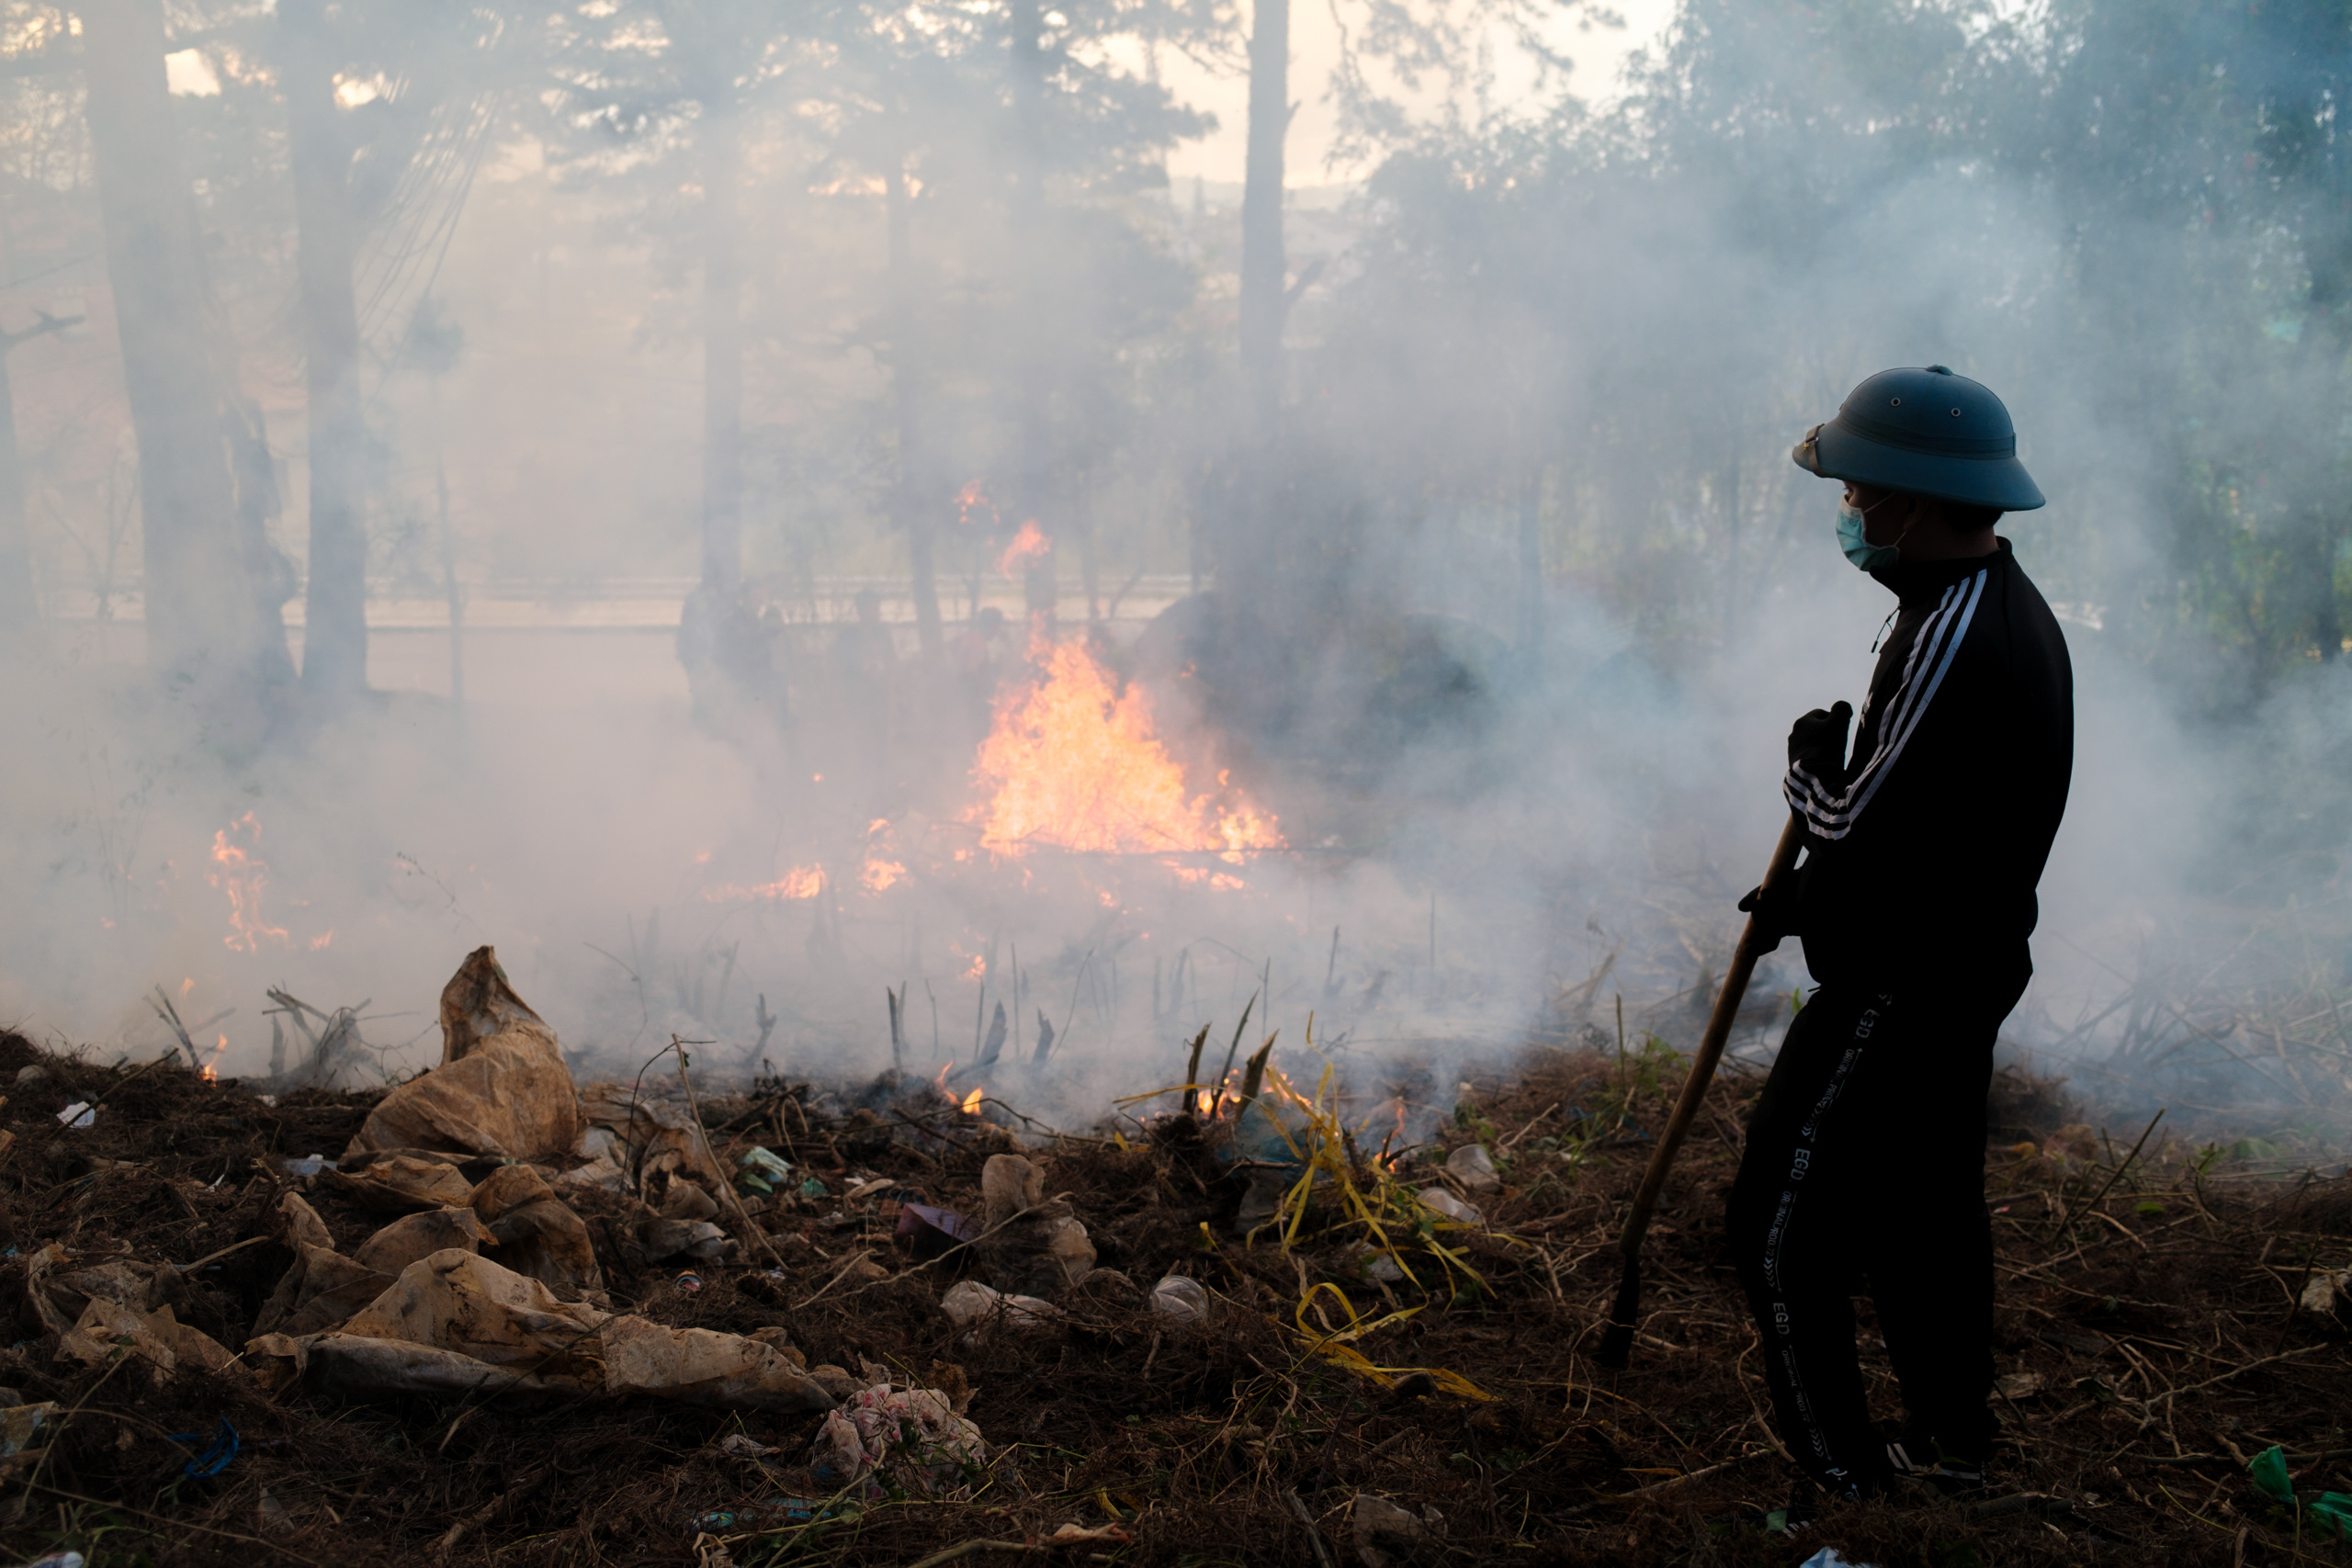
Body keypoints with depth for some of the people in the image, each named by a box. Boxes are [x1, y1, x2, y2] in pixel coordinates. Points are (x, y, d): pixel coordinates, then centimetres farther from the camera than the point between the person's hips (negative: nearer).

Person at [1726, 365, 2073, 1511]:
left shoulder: (1951, 642, -26)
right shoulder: (2009, 610, 8)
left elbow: (1863, 832, -24)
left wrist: (1810, 767, -4)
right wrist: (1810, 897, 12)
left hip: (1897, 987, -10)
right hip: (1969, 964, 10)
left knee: (1785, 1224, -2)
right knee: (1928, 1205, 21)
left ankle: (1837, 1478, 7)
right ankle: (1951, 1440, 34)